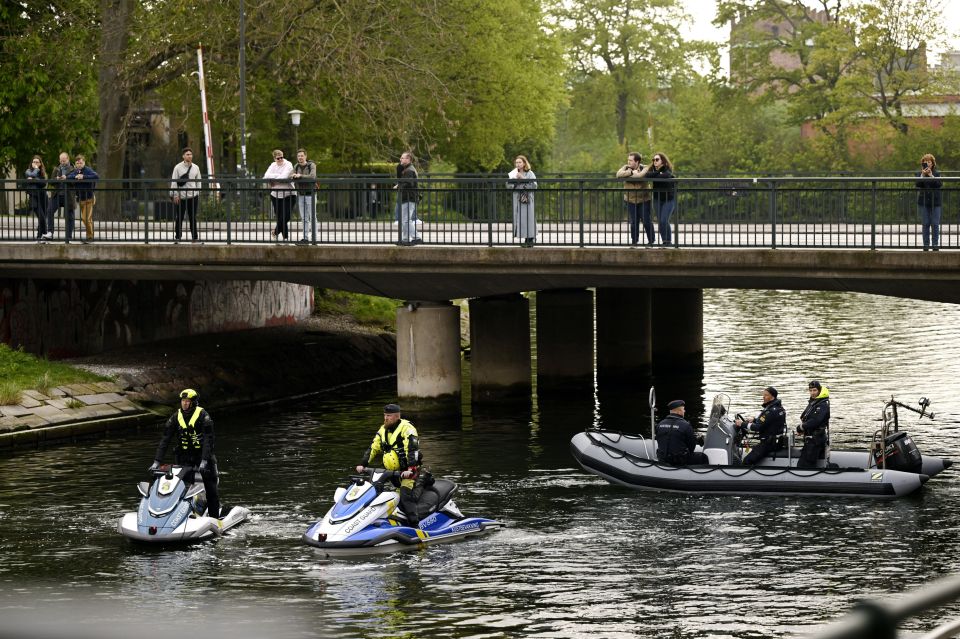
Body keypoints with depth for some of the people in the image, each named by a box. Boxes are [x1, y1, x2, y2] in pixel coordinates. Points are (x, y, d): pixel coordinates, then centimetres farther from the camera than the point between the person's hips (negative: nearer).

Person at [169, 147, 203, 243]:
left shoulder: (196, 168, 8)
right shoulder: (178, 167, -2)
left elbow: (198, 181, 13)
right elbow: (174, 182, -3)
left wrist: (198, 194, 7)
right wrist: (175, 195, -8)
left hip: (193, 196, 2)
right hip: (181, 196, -2)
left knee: (193, 217, 6)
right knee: (179, 217, 2)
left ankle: (194, 236, 11)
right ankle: (177, 236, 9)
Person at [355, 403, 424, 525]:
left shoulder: (407, 428, -11)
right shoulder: (383, 430, 12)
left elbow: (412, 450, -20)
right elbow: (373, 448, 12)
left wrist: (410, 469, -32)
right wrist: (363, 464, 0)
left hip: (408, 471, -9)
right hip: (391, 471, 9)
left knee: (405, 497, -24)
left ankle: (414, 524, -27)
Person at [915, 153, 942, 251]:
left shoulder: (937, 173, 5)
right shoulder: (920, 174, 8)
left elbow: (939, 184, -9)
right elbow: (917, 184, -7)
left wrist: (931, 175, -15)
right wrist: (923, 175, -17)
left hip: (935, 202, -1)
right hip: (923, 202, 1)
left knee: (935, 224, -3)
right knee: (925, 224, 1)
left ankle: (935, 244, 1)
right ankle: (926, 245, 5)